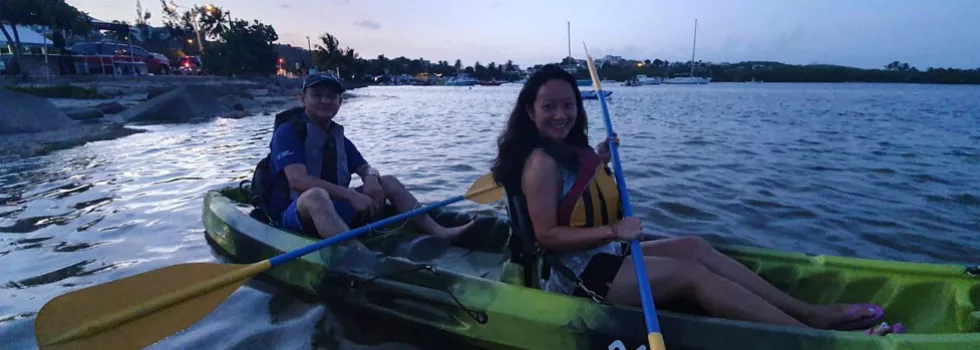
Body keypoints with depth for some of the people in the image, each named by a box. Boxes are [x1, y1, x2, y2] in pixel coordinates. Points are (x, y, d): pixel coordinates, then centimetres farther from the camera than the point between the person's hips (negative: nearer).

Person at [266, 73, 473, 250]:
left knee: (388, 182, 1)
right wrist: (351, 195, -30)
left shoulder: (338, 137, 12)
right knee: (316, 194, -40)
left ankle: (438, 232, -13)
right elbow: (297, 180, -23)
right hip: (294, 215, -7)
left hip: (335, 209, 7)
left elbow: (366, 168, 10)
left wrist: (371, 179, -16)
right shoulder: (288, 132, -9)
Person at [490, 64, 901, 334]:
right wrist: (612, 231, -28)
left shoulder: (570, 151, 10)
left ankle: (808, 311, 4)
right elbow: (547, 235, -24)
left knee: (693, 246, 2)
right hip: (574, 272, -9)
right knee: (691, 273, -13)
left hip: (601, 255, 9)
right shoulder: (541, 162, -20)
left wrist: (599, 163, 6)